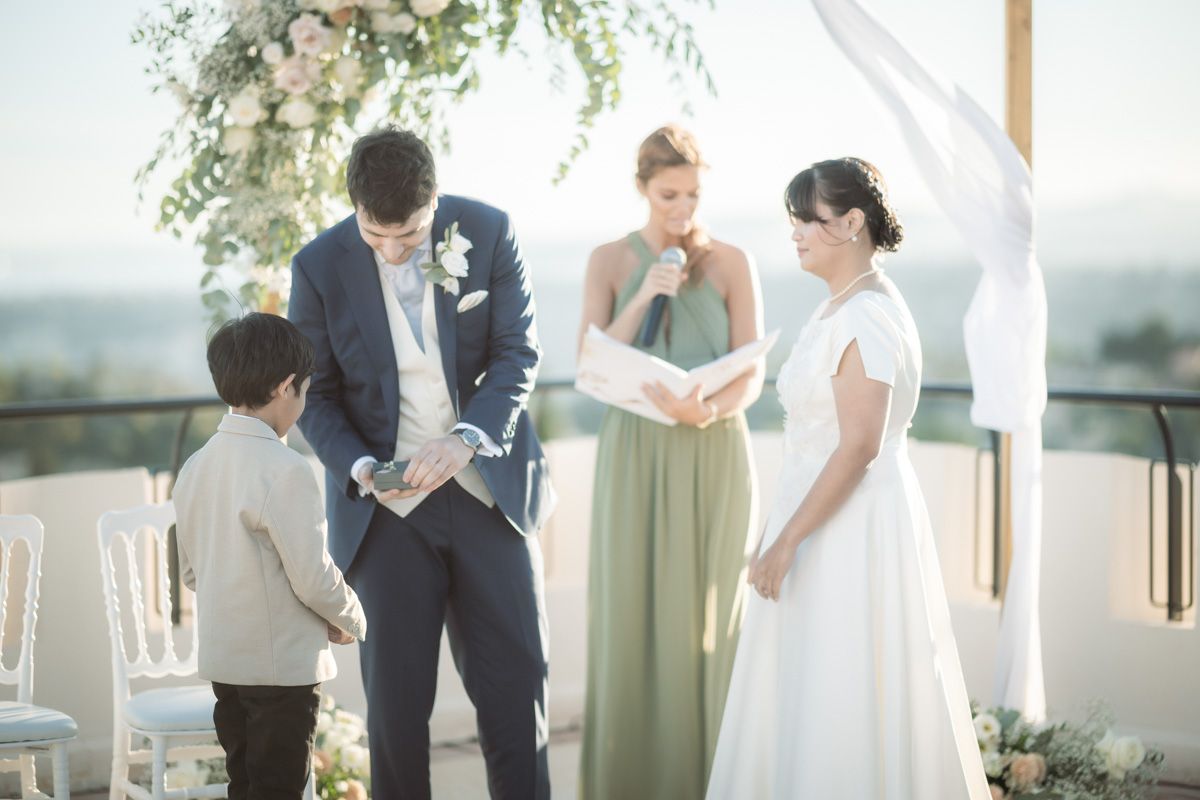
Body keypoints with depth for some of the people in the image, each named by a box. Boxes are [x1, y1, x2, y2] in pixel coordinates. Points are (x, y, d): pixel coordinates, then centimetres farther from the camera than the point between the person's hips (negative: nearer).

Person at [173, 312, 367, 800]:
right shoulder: (284, 470, -19)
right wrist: (351, 621, 0)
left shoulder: (195, 467, 4)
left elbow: (190, 571, 12)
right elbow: (313, 577, -17)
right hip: (284, 664, -7)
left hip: (221, 661, 7)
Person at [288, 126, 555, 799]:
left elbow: (518, 352, -5)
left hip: (489, 487, 1)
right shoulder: (321, 266, -7)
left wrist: (466, 437, -21)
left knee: (517, 678, 5)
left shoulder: (489, 232, -6)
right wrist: (359, 466, -18)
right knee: (396, 695, 3)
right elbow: (317, 394, 0)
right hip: (387, 508, -1)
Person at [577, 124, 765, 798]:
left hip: (714, 457, -1)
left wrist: (710, 409, -26)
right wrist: (644, 298, -15)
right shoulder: (610, 261, 4)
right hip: (636, 459, 1)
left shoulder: (732, 263, 1)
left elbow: (751, 376, -5)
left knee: (708, 615, 1)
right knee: (632, 611, 0)